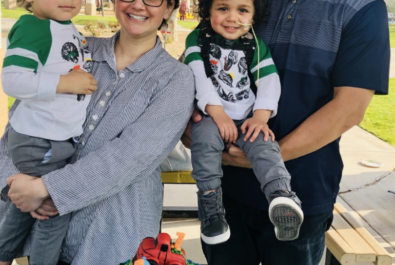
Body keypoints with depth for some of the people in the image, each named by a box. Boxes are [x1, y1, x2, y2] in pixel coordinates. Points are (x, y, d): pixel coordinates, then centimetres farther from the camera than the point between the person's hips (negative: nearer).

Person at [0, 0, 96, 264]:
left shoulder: (72, 30, 8)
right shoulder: (33, 27, -21)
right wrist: (65, 82, -28)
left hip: (59, 140, 9)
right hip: (37, 143, -9)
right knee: (56, 212, 2)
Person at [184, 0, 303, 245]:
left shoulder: (256, 45, 11)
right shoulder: (198, 39, 4)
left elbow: (269, 81, 1)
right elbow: (198, 77, -8)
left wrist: (260, 117, -15)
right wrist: (218, 113, -19)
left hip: (248, 117, 2)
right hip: (210, 114, -2)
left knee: (264, 145, -26)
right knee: (205, 139, -32)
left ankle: (282, 196, -44)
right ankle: (210, 208, -23)